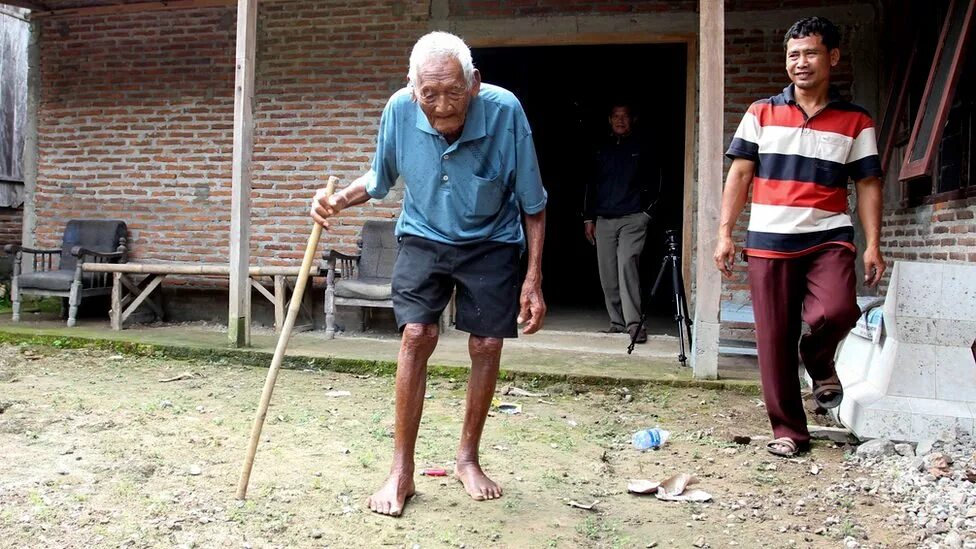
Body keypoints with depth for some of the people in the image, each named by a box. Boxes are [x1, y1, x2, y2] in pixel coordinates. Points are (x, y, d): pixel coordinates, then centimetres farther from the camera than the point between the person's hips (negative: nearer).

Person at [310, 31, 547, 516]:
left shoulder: (504, 110, -25)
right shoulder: (400, 109, -20)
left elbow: (532, 203, -14)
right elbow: (380, 178, 1)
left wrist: (534, 279, -15)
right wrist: (339, 200, -19)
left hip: (492, 243, 0)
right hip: (424, 236, 1)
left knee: (487, 345, -1)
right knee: (417, 335, -13)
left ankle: (468, 458, 21)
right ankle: (401, 470, -1)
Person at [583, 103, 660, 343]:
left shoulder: (642, 149, 7)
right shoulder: (602, 150, 15)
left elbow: (654, 184, 10)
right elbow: (591, 185, 17)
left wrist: (646, 210, 0)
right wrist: (588, 218, 12)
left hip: (633, 218, -4)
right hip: (604, 220, 4)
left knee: (627, 265, -19)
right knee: (608, 272, 2)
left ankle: (633, 322, -18)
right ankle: (617, 321, 12)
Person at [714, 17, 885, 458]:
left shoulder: (855, 122, 8)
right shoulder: (761, 114, 7)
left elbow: (868, 185, 6)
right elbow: (739, 175, 5)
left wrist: (873, 245, -4)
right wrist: (725, 233, -3)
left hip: (828, 238, 0)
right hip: (768, 241, 1)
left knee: (836, 311, -27)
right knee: (774, 341, 2)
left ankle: (819, 360, 9)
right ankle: (788, 431, 17)